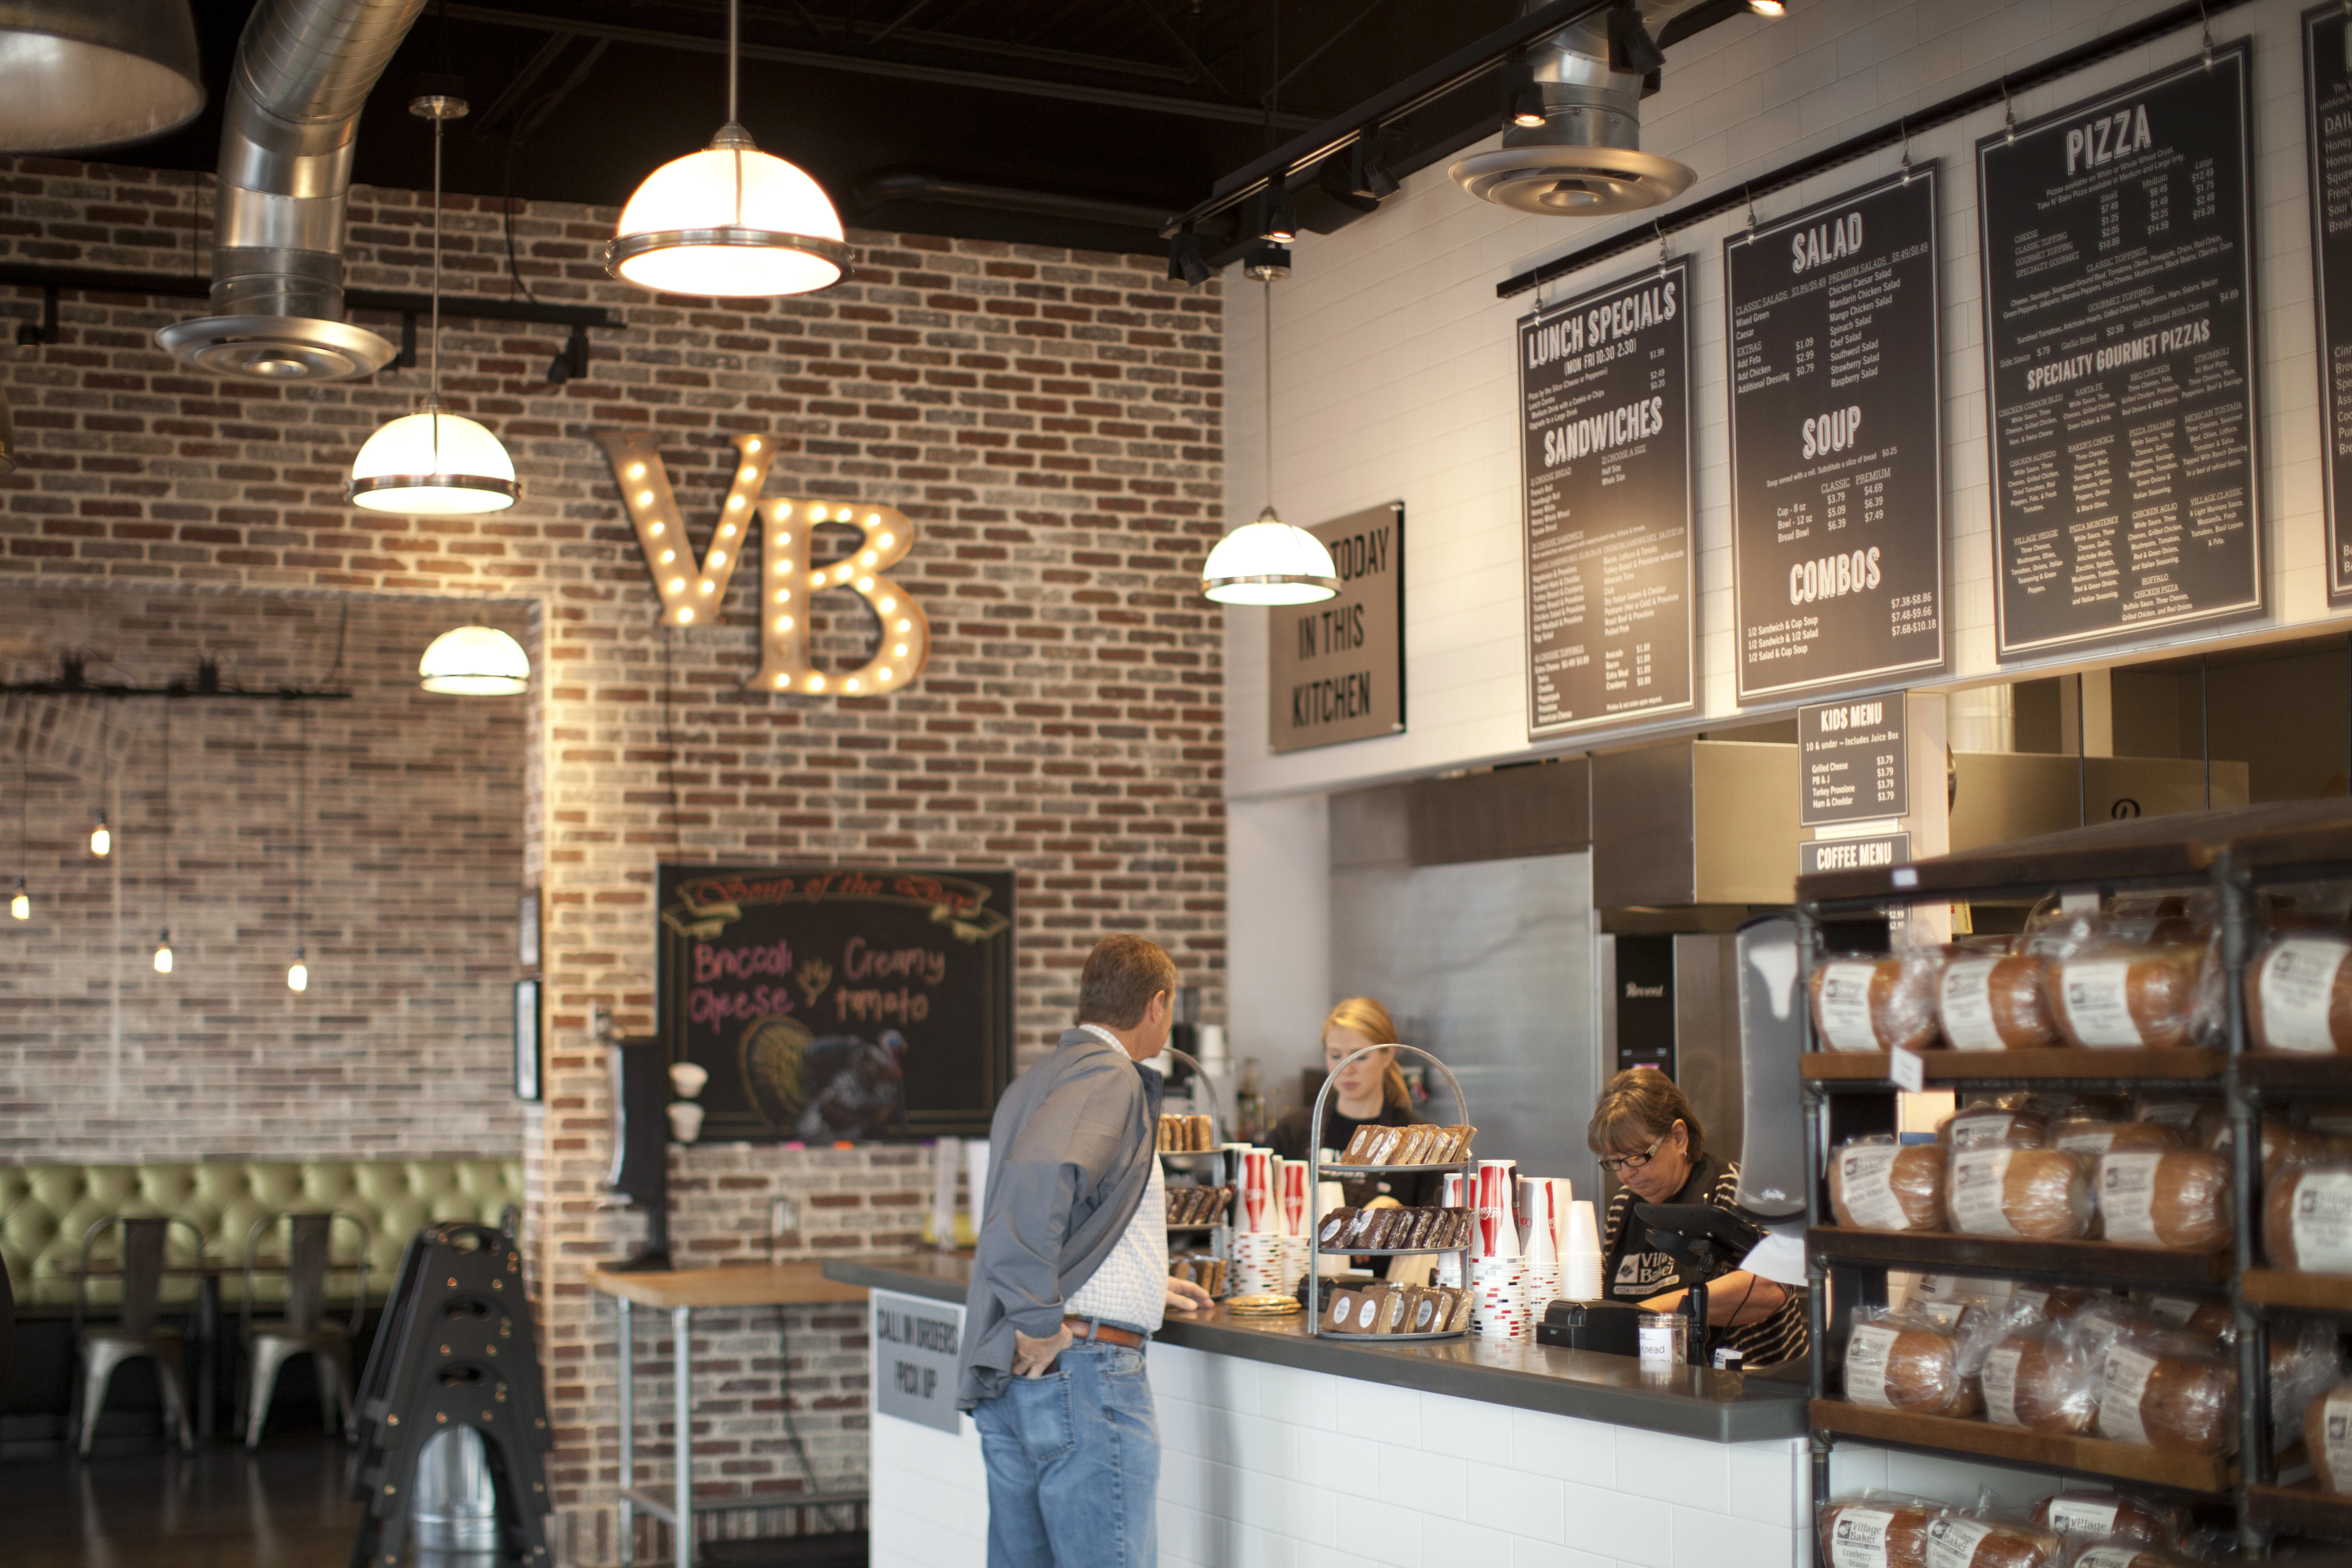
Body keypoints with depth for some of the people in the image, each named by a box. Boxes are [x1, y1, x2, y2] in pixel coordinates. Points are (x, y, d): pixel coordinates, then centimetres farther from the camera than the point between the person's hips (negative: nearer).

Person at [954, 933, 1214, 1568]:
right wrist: (1040, 1321, -24)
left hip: (1004, 1379, 10)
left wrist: (1143, 1287, 37)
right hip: (1082, 1368, -10)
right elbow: (1038, 1177, -29)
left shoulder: (1035, 1081, 20)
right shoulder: (1110, 1078, -10)